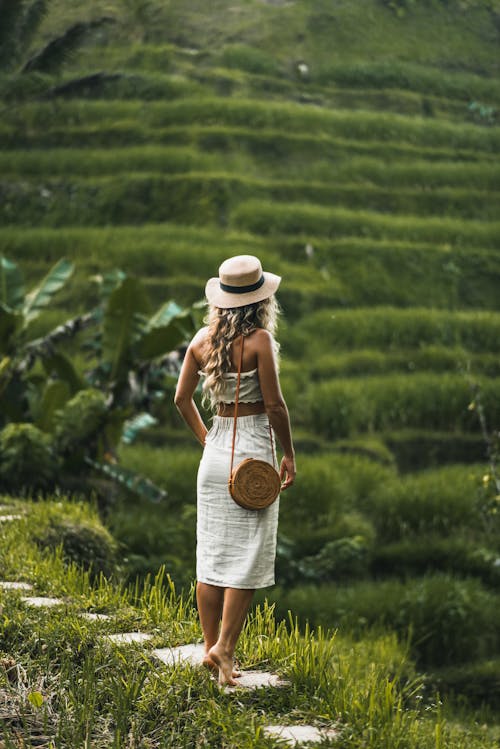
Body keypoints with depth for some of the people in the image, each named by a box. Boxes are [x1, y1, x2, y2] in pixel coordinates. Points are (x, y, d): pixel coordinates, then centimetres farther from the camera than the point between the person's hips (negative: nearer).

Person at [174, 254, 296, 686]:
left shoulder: (202, 340, 4)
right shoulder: (259, 339, -13)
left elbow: (182, 398, 10)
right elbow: (274, 403, -14)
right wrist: (289, 454, -3)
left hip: (215, 452, 6)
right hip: (253, 450, -6)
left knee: (212, 554, 10)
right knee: (248, 556, 0)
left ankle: (211, 647, 16)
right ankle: (224, 646, -5)